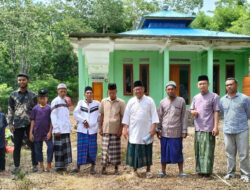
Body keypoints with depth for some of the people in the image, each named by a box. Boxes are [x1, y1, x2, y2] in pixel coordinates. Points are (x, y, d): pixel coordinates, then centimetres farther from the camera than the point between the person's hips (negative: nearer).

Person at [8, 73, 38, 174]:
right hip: (17, 124, 1)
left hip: (30, 124, -1)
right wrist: (10, 123, 0)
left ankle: (35, 165, 14)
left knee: (33, 145, 3)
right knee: (17, 146, 5)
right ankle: (16, 167, 16)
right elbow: (10, 110, 7)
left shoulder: (33, 95, 5)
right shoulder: (13, 95, 6)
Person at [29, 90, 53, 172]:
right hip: (37, 132, 2)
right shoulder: (35, 108, 4)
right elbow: (32, 121, 6)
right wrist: (31, 133, 2)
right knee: (38, 149, 9)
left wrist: (50, 132, -7)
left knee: (50, 147, -13)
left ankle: (48, 165, 1)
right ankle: (41, 166, 22)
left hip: (47, 132, -2)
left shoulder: (49, 108, 0)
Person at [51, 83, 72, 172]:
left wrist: (69, 127, 14)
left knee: (66, 147, 10)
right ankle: (58, 166, 6)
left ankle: (63, 165, 18)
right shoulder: (55, 101, -6)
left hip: (66, 129, 8)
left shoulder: (65, 101, 16)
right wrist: (56, 129, -15)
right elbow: (53, 116, -11)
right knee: (59, 147, -3)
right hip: (59, 129, -7)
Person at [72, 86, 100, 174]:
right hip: (82, 129, 1)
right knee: (81, 147, 1)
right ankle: (78, 166, 10)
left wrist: (90, 124, -1)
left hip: (93, 129, 0)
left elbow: (100, 115, 4)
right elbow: (75, 113, 1)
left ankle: (92, 167, 10)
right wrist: (83, 121, -9)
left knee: (92, 148, 1)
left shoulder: (97, 103, 4)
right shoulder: (80, 103, 7)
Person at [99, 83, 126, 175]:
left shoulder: (121, 102, -1)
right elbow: (102, 115, 10)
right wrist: (100, 128, 5)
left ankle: (116, 168, 15)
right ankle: (104, 167, 16)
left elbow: (122, 117, 0)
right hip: (105, 130, 2)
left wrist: (121, 129, -5)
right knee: (105, 149, 5)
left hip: (116, 130, -2)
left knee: (115, 149, 4)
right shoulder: (104, 101, 5)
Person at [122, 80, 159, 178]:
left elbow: (154, 115, -1)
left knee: (147, 151, 4)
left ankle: (148, 170, 17)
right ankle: (134, 169, 18)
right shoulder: (131, 101, 5)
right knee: (134, 151, 3)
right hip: (134, 132, 1)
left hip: (146, 132, -1)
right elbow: (126, 116, 6)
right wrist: (125, 129, 0)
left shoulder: (149, 101, 1)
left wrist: (153, 128, -9)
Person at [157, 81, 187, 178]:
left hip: (176, 132, -2)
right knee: (164, 152, 8)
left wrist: (184, 130, -2)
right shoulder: (162, 102, 6)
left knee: (178, 152, 5)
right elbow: (159, 117, 9)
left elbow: (184, 117, 2)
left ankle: (181, 171, 17)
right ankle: (163, 171, 20)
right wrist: (158, 130, 5)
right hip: (165, 132, 2)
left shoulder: (181, 101, 2)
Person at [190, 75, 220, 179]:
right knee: (198, 150, 11)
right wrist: (193, 112, -4)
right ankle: (200, 169, 23)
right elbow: (191, 109, 20)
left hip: (208, 129, -6)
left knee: (207, 151, -3)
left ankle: (207, 172, 3)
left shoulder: (214, 96, -4)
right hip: (198, 128, 6)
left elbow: (216, 112, -6)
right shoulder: (196, 97, 12)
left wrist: (216, 126, -12)